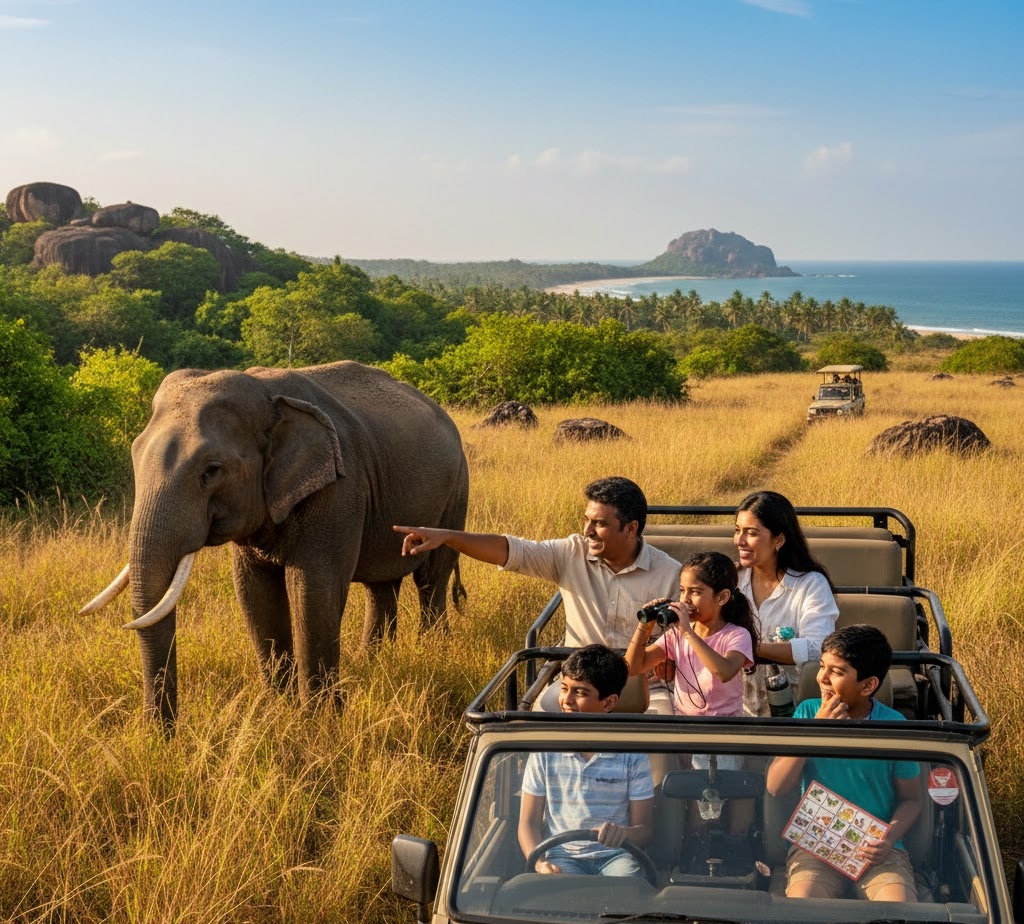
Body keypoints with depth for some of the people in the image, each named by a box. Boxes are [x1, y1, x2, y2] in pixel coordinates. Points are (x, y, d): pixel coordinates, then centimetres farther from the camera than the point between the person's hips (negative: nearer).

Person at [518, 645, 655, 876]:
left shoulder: (632, 754, 0)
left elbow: (645, 828, 0)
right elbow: (529, 822, 3)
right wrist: (540, 863, -18)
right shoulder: (545, 751, 2)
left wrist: (624, 833, -26)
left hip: (616, 855, 1)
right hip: (563, 856, 0)